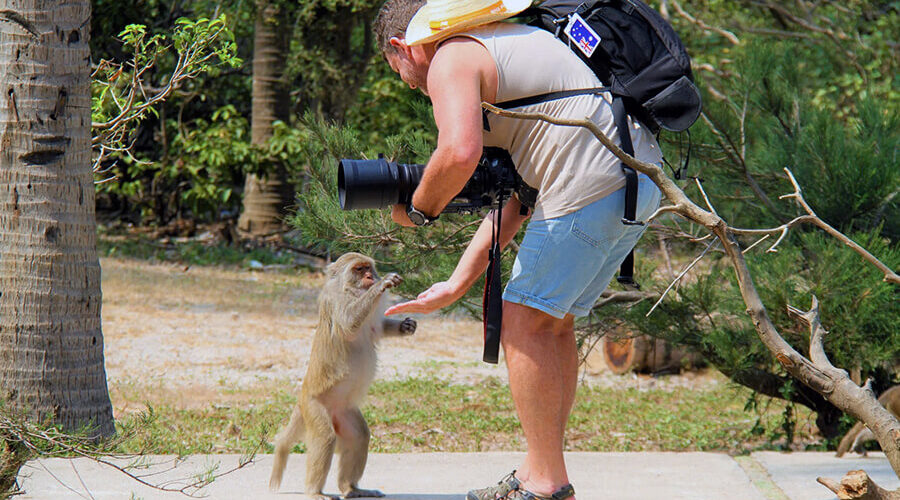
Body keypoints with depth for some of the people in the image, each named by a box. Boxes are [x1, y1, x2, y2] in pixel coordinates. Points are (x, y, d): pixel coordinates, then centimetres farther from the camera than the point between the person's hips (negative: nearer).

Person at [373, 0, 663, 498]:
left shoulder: (450, 59, -1)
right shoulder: (502, 43, 29)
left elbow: (460, 153, -22)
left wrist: (418, 210, -1)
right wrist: (457, 284, 24)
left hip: (592, 186, -10)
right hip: (641, 178, 10)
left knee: (524, 322, -1)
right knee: (551, 320, 17)